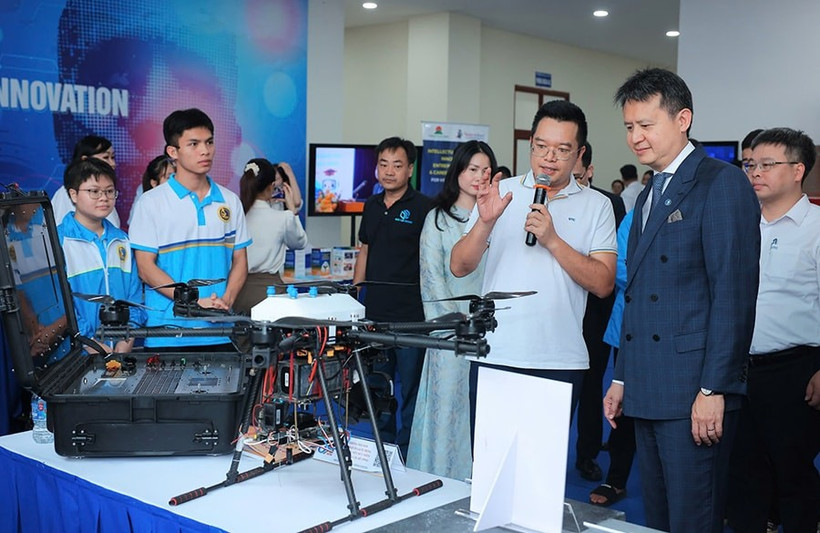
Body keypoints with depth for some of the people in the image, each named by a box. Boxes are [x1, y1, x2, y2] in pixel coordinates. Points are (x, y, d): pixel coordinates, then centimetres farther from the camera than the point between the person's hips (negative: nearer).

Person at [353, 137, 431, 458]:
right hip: (374, 313, 7)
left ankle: (405, 456, 13)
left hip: (410, 315, -7)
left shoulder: (423, 208, -7)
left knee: (410, 390, 2)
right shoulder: (372, 206, 13)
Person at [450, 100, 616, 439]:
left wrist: (552, 240, -14)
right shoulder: (498, 194, 7)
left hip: (561, 362, 0)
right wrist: (485, 222, -16)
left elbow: (603, 284, -5)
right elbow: (459, 267, 0)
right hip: (495, 356, 0)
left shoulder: (597, 206, 5)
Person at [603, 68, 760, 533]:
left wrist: (714, 390, -18)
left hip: (694, 392, -8)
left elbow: (734, 294, -15)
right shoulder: (649, 196, 19)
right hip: (648, 391, 8)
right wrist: (623, 378, 18)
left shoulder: (722, 183, -8)